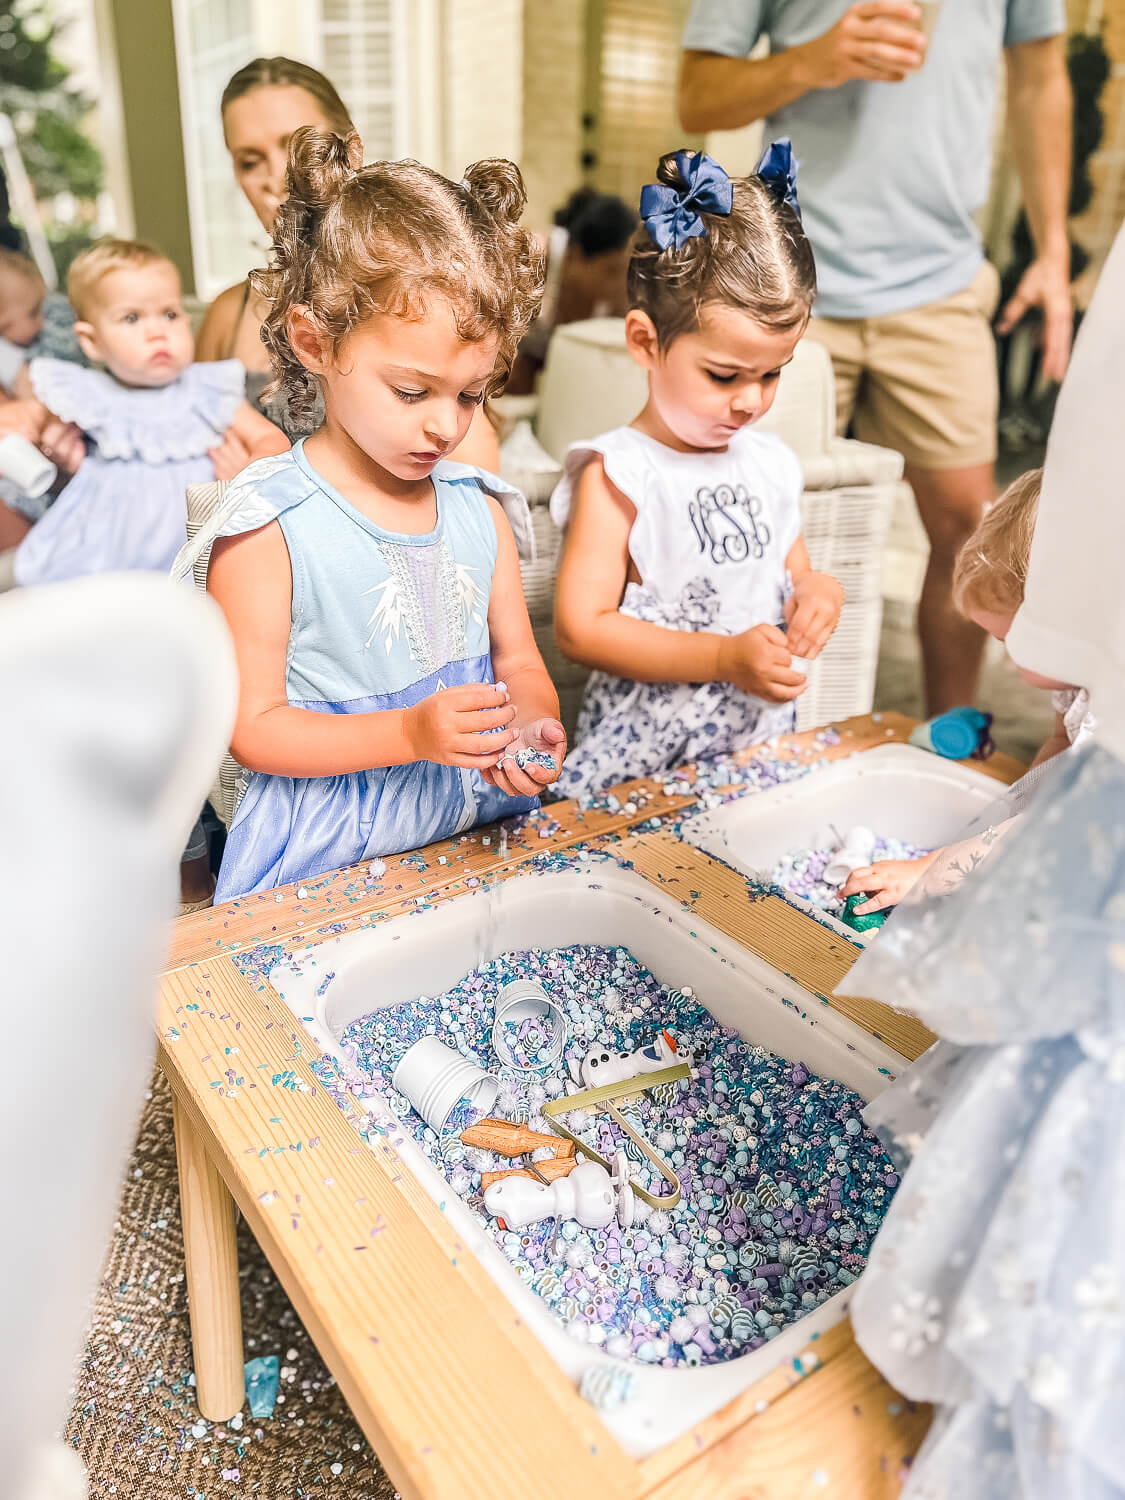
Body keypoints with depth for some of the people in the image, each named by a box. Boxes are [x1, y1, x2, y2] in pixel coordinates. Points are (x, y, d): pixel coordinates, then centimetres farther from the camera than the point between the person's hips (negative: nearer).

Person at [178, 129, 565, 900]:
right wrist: (409, 733, -23)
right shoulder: (269, 526, -11)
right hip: (329, 861, -4)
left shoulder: (479, 505, 5)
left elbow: (519, 659, 12)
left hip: (482, 832, 5)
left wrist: (533, 723, -11)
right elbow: (252, 727, -10)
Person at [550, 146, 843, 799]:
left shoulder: (772, 463, 10)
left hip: (766, 745, 7)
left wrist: (816, 589, 0)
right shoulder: (618, 475, -10)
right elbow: (580, 626, -16)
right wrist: (724, 658, -19)